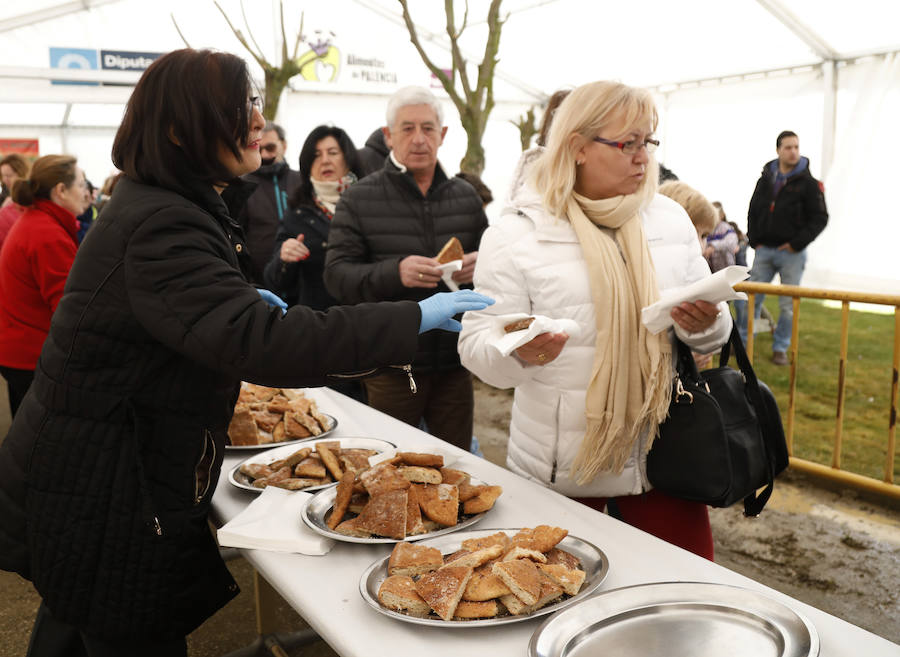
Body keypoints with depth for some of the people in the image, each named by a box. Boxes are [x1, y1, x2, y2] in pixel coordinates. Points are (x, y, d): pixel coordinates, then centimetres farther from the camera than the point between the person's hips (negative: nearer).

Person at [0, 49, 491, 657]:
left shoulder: (157, 205, 10)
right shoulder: (160, 227, -26)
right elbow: (255, 342, -38)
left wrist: (241, 299, 16)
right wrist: (413, 320, -37)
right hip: (101, 498, -10)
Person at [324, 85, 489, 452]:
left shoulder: (465, 196, 9)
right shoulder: (360, 199, -1)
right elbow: (336, 276, -8)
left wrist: (481, 265, -10)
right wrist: (394, 273, -26)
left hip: (454, 364, 3)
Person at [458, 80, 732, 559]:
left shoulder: (670, 218, 7)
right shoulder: (515, 232, -7)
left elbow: (712, 330, 13)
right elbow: (478, 345, -8)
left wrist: (705, 326, -10)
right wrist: (520, 353, -29)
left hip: (663, 453, 4)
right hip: (560, 467, -3)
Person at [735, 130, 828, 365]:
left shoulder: (808, 183, -4)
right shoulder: (765, 179, 7)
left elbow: (820, 218, -4)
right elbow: (753, 211, 16)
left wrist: (798, 243, -11)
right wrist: (754, 239, 6)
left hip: (792, 253, -3)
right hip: (764, 250, 3)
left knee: (788, 304, 2)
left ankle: (780, 348, 14)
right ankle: (742, 341, 16)